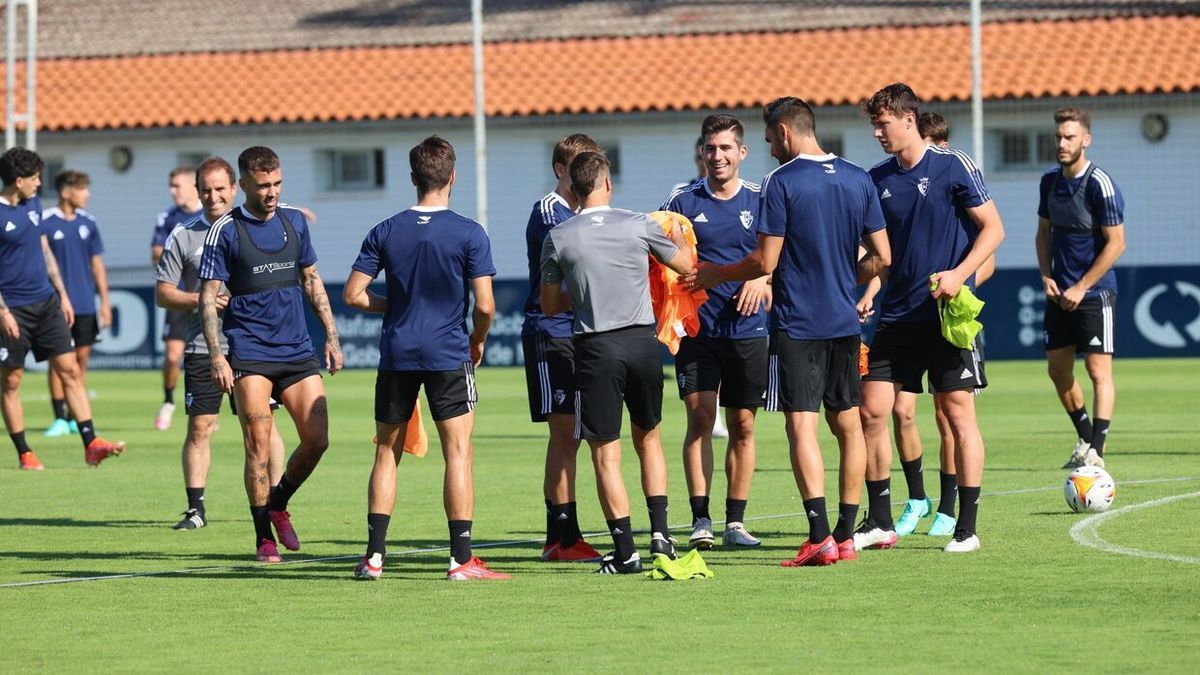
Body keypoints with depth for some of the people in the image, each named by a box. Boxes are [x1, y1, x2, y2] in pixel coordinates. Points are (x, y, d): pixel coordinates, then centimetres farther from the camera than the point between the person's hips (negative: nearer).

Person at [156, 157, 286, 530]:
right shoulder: (183, 236, 4)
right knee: (199, 427, -2)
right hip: (202, 346, 0)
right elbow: (163, 292, 4)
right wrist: (199, 300, -13)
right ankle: (195, 507, 5)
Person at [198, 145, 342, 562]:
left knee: (316, 439, -3)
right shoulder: (225, 231, -5)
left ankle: (278, 503, 23)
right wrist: (217, 356, -14)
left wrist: (331, 335, 14)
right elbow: (208, 297, -5)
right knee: (259, 444, -9)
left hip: (297, 351, 4)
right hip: (250, 353, -4)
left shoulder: (294, 221, 9)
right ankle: (264, 537, 1)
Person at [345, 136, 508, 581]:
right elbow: (485, 305, -10)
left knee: (387, 454, 11)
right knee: (458, 453, 0)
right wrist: (478, 341, 10)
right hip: (449, 355, -3)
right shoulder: (469, 234, -7)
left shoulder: (385, 232, 2)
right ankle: (461, 559, -5)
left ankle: (374, 556, 8)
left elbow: (353, 294, 2)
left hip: (396, 356, 3)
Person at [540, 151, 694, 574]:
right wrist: (677, 238, 35)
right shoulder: (640, 225, -1)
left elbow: (549, 305, 6)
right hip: (642, 341, 2)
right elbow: (685, 266, 14)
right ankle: (660, 531, 12)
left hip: (596, 348, -2)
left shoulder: (558, 238, -3)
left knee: (606, 455, 3)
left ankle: (626, 553, -1)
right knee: (648, 437, 22)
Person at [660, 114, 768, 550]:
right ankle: (700, 520, -8)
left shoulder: (760, 201, 6)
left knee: (742, 425, 4)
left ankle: (735, 521, 11)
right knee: (700, 417, -10)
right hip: (697, 329, -2)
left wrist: (763, 280, -9)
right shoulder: (683, 202, 2)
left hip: (747, 330, 2)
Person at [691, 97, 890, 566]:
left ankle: (820, 537, -17)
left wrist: (716, 275, 4)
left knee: (802, 426, -8)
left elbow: (765, 262, -12)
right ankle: (846, 535, 15)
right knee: (848, 425, 12)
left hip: (797, 325, -6)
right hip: (845, 322, 6)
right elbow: (881, 256, 8)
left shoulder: (781, 182, -10)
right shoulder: (859, 180, 7)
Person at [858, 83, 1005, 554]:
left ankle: (967, 527, 4)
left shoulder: (953, 167, -6)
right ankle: (879, 523, 9)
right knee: (871, 409, -1)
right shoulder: (878, 179, 9)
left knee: (958, 414, -2)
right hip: (897, 316, 5)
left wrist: (959, 275, -18)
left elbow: (992, 228, -6)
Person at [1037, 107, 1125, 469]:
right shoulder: (1050, 181, 6)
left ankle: (1096, 453, -9)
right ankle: (1086, 439, 24)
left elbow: (1116, 244, -15)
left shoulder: (1100, 185, -15)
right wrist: (1046, 276, 2)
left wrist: (1081, 287, -15)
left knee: (1098, 370, -8)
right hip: (1060, 293, 7)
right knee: (1058, 370, 10)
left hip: (1095, 293, -7)